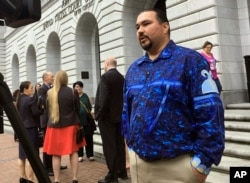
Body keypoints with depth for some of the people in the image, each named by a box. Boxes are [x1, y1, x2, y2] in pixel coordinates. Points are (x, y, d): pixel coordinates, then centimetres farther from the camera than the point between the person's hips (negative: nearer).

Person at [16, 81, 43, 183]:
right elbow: (36, 113, -17)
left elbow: (18, 113, 16)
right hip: (30, 128, -8)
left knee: (22, 154, 13)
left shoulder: (19, 100, 10)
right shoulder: (30, 99, -15)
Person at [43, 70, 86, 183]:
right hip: (70, 125, -1)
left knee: (56, 154, 8)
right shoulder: (73, 92, -7)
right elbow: (78, 110, 1)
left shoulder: (49, 93, -1)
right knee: (73, 152, 9)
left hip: (54, 126, 1)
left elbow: (47, 110, 8)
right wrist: (77, 123, 16)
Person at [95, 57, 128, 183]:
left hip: (107, 116, -8)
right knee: (120, 144, 14)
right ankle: (122, 172, 23)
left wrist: (99, 114, -12)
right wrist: (121, 112, 15)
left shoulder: (106, 76, -13)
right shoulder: (122, 78, 9)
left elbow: (103, 98, -20)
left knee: (109, 146, -3)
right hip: (119, 115, 8)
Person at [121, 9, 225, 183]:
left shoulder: (189, 60, -7)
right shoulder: (133, 69, 10)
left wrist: (203, 161, -15)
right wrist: (131, 146, 10)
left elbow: (210, 112, -13)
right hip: (138, 162, 6)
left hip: (178, 164, -5)